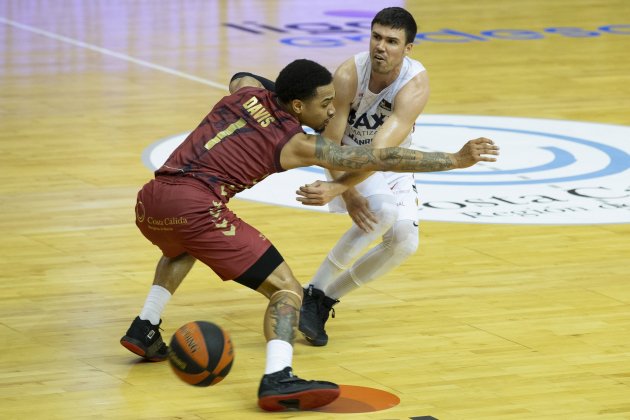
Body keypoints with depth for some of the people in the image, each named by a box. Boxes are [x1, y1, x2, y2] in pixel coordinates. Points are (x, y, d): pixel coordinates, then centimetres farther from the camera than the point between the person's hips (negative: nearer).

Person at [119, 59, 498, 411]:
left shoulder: (247, 90, 19)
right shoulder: (297, 144, 4)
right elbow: (381, 159, 2)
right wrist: (455, 161, 4)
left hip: (151, 199, 7)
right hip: (196, 205, -7)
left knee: (184, 249, 43)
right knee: (286, 289, -3)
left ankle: (145, 330, 31)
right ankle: (278, 379, -25)